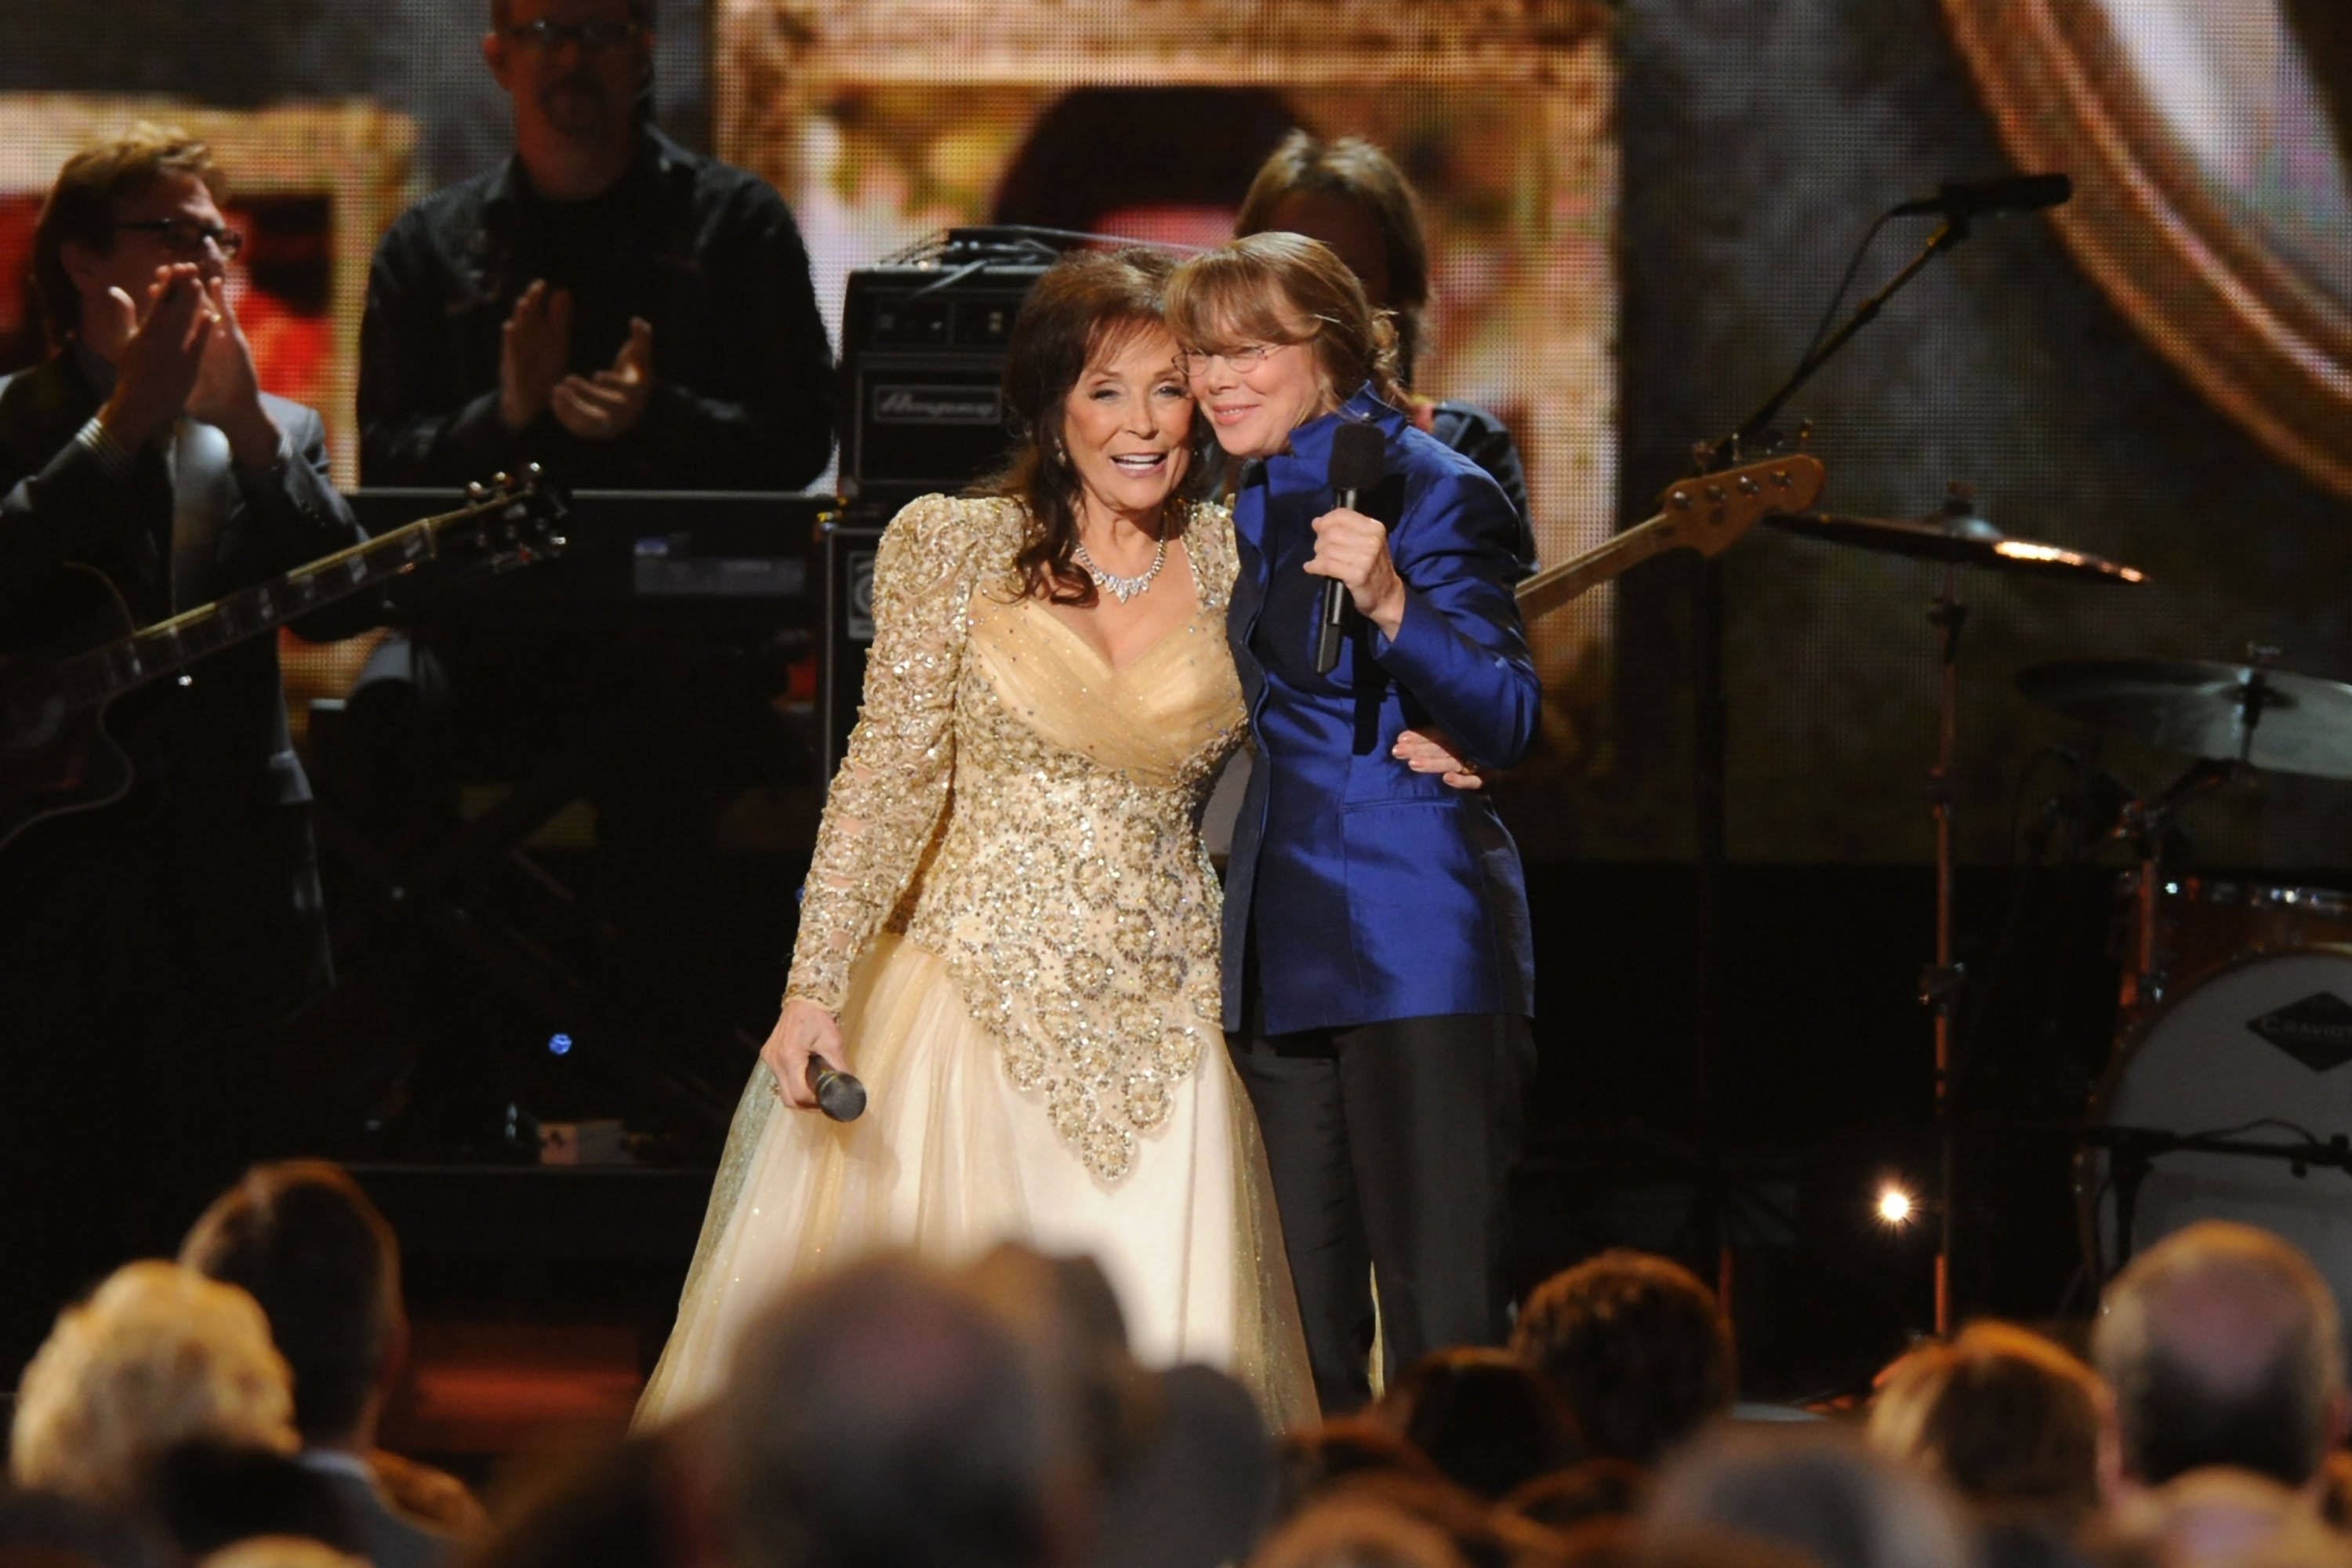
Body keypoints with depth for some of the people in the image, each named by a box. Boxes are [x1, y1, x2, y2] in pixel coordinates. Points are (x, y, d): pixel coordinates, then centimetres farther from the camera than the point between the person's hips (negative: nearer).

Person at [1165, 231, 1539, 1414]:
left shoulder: (1427, 490, -7)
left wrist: (1389, 603, -30)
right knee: (1302, 1336, 8)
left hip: (1413, 949, -8)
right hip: (1275, 959, 8)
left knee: (1440, 1333, -10)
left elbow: (1504, 721, -16)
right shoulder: (1248, 512, 16)